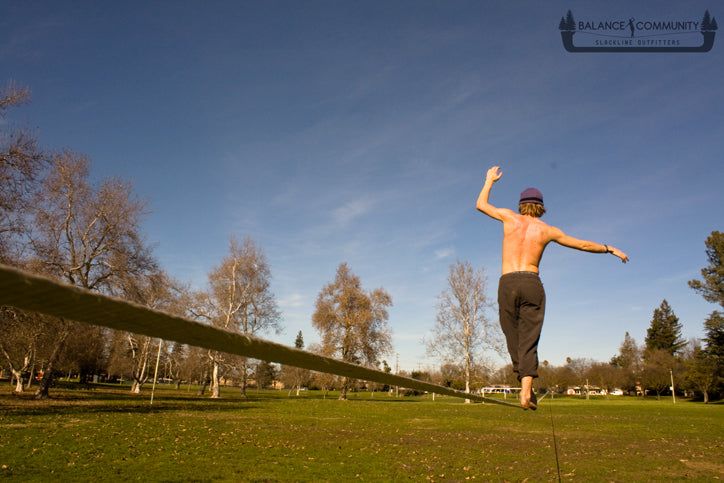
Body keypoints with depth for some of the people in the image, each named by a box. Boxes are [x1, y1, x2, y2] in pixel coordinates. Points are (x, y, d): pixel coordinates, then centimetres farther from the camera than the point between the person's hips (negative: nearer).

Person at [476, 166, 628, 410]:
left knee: (514, 339, 7)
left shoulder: (510, 217, 8)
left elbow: (480, 205, 23)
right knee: (529, 340, -3)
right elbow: (584, 245, 20)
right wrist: (611, 249, 36)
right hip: (531, 283, 0)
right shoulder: (547, 230, 11)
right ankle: (526, 390, -17)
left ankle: (526, 388, 5)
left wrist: (490, 181, 37)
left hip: (507, 283, 0)